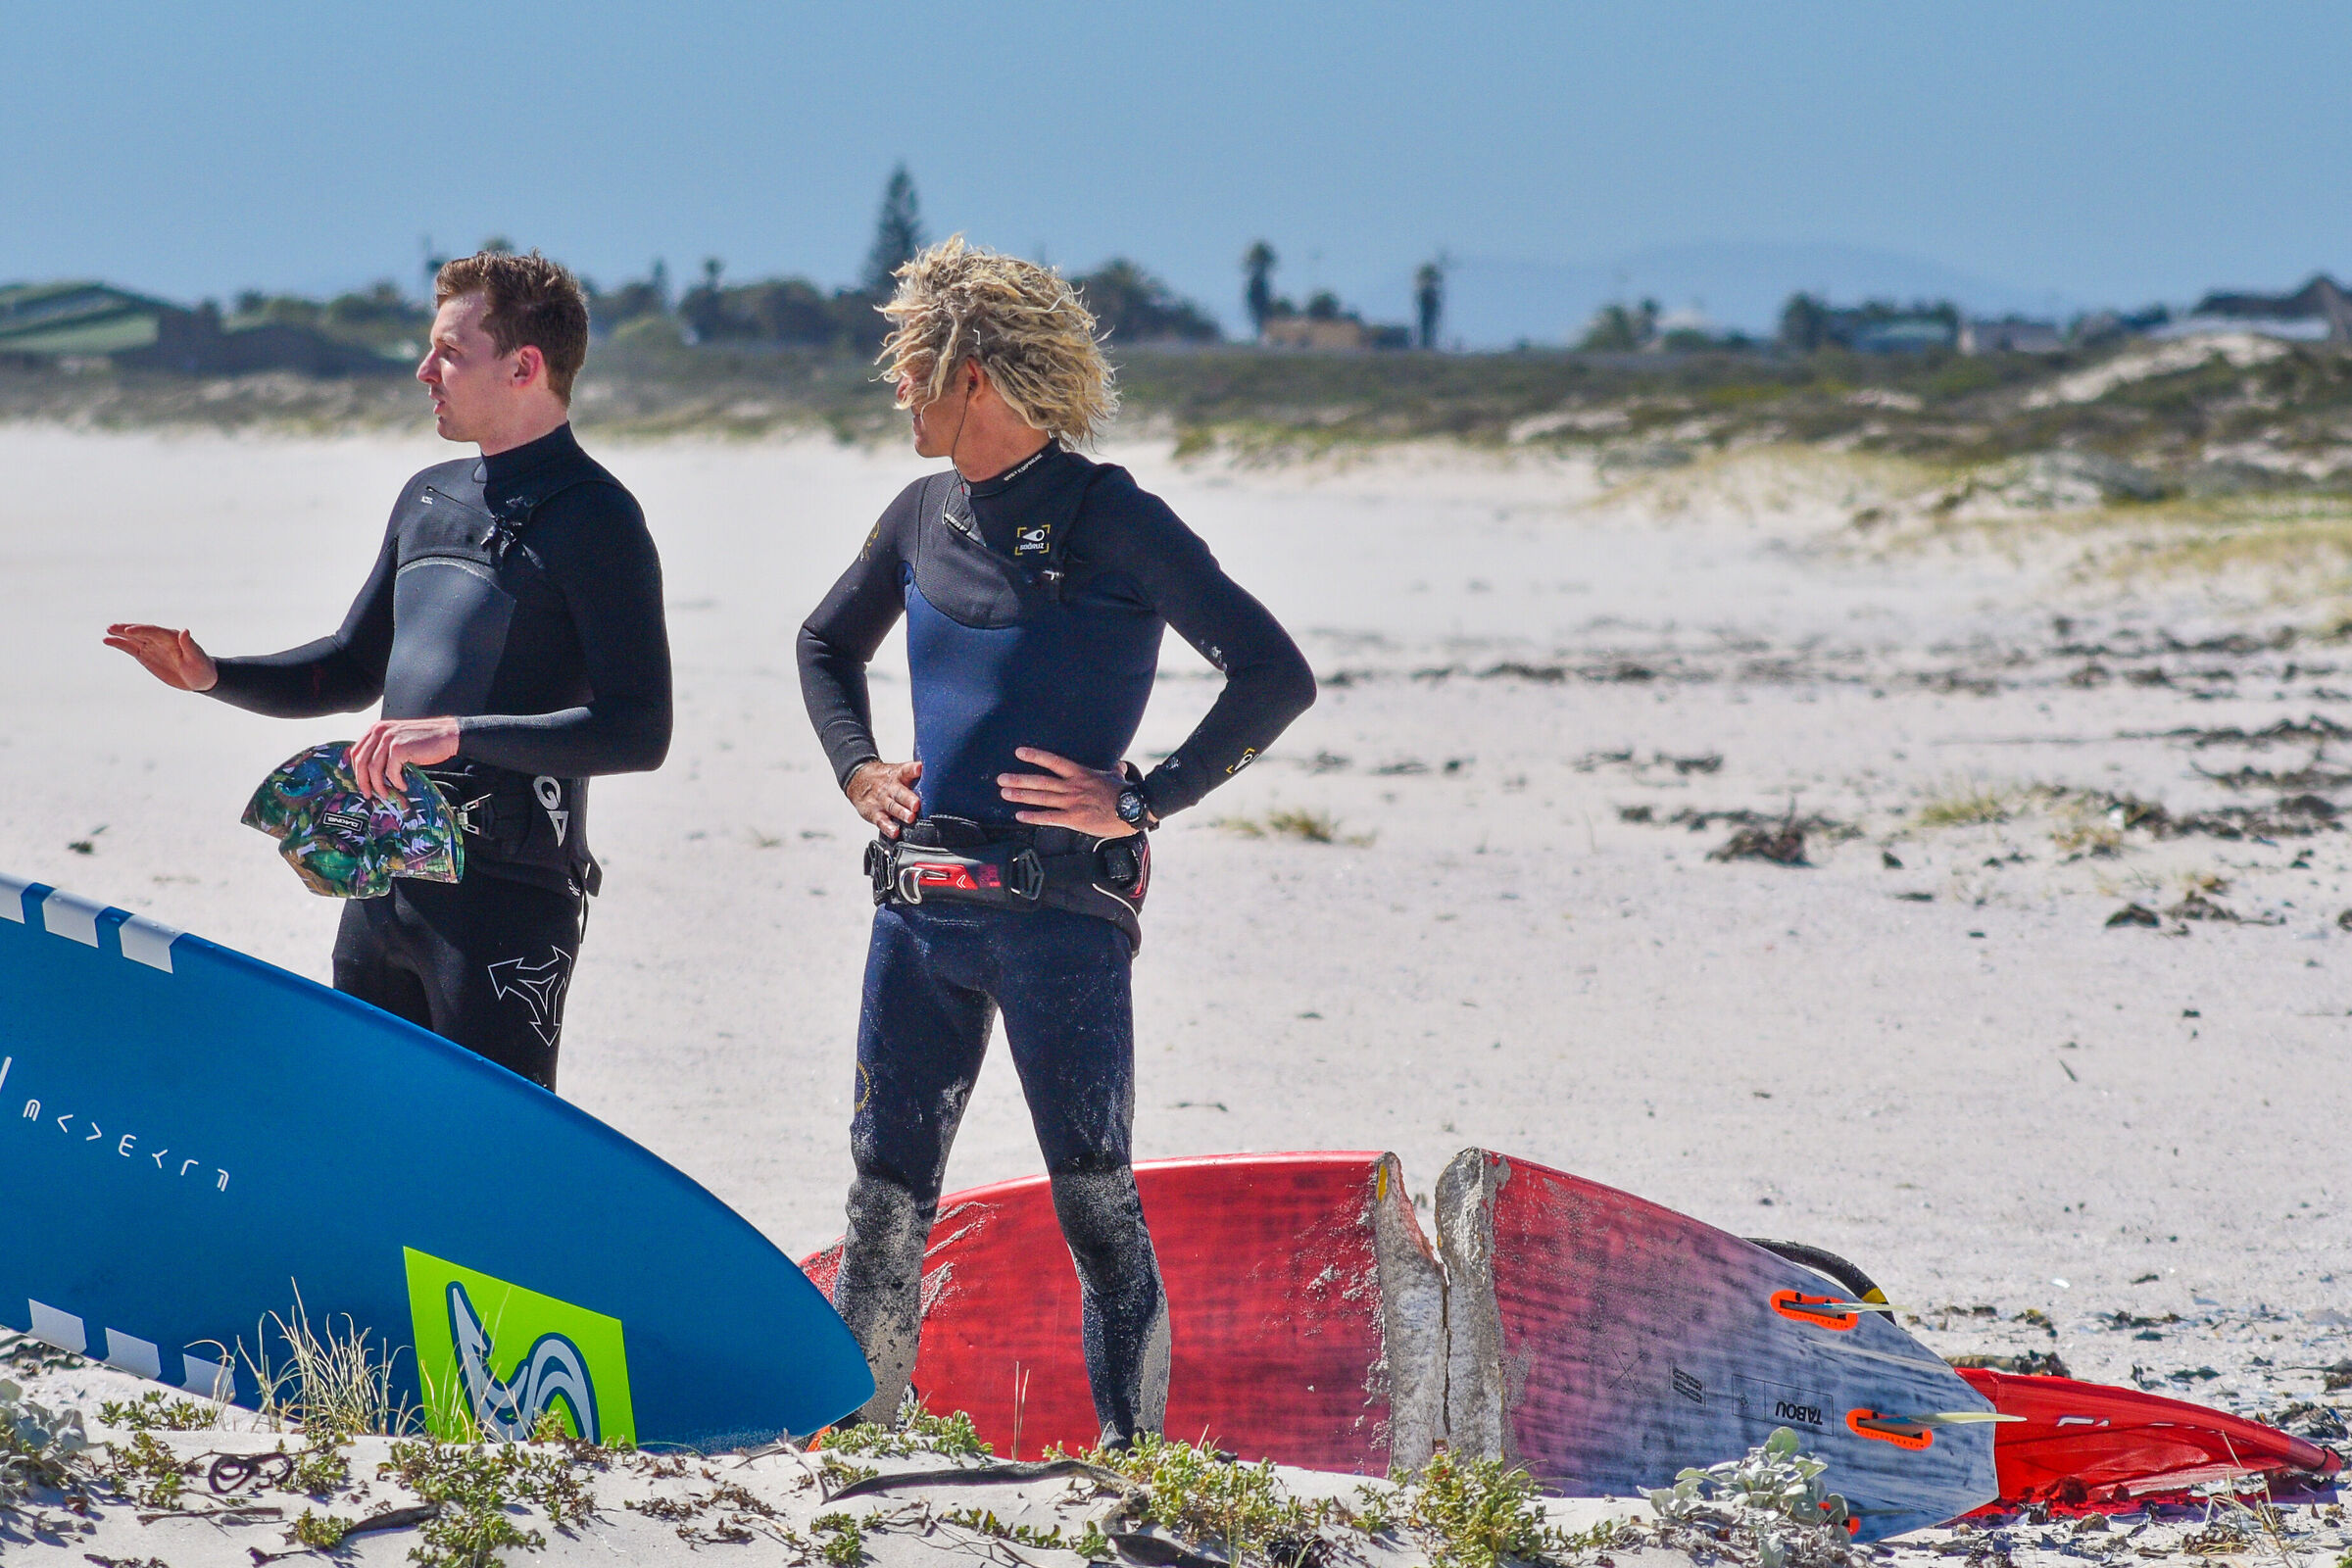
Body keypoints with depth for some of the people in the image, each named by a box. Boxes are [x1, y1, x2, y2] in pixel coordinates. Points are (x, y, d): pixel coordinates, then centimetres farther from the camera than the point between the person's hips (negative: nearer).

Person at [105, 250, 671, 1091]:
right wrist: (211, 675, 11)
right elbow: (354, 669, 27)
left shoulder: (591, 519, -11)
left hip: (507, 891, -8)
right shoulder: (427, 498, 16)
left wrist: (459, 732, -26)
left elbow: (638, 731, -19)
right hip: (384, 879, 9)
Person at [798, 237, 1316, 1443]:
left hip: (1056, 909, -6)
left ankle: (1133, 1455, 2)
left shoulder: (1110, 521, -8)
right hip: (917, 904, 6)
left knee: (1095, 1203, -2)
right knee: (884, 1197, 7)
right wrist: (858, 768, 16)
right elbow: (827, 643, 32)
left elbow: (1276, 679, -13)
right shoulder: (927, 516, 12)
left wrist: (1145, 801, -13)